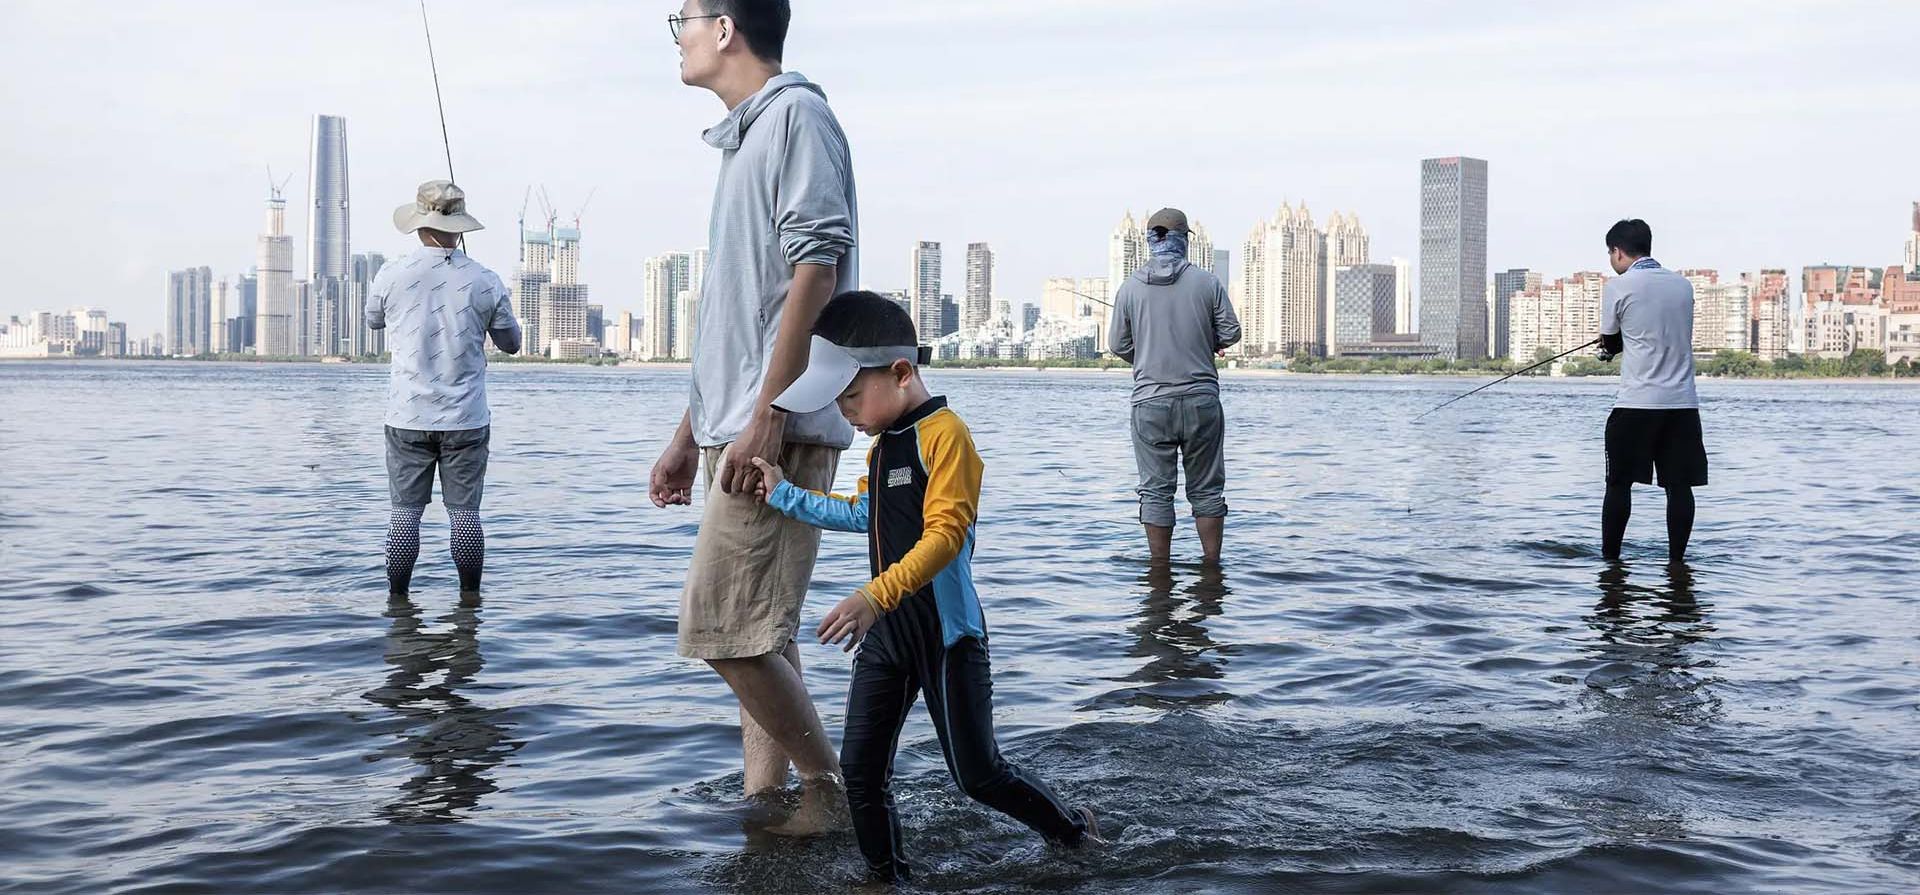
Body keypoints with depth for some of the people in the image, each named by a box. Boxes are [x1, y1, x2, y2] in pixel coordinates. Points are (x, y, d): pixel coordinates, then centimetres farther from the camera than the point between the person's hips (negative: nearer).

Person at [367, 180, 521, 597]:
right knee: (465, 512, 4)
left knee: (405, 512, 6)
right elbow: (511, 343, 7)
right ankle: (470, 598, 10)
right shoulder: (485, 281, -6)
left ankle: (398, 598, 10)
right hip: (466, 420, 0)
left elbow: (373, 320, 16)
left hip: (408, 418, 1)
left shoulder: (392, 274, -5)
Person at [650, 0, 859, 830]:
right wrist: (690, 433, 23)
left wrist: (766, 417, -22)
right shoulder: (747, 136, 22)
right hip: (736, 431, 10)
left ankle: (831, 792, 2)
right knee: (756, 633, 10)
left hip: (780, 429, -10)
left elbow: (816, 268, -17)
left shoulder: (797, 114, -6)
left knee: (722, 625, -11)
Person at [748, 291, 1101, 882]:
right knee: (860, 769, 4)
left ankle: (1076, 833, 26)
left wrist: (876, 595, -33)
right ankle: (888, 878, 19)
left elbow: (945, 534, -26)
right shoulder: (882, 444, 13)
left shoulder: (944, 433, -17)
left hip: (945, 633, -8)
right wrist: (785, 496, 23)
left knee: (977, 775, 3)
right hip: (885, 632, 8)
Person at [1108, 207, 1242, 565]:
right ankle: (1212, 565, 12)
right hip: (1201, 399, 0)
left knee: (1156, 490, 6)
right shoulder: (1207, 283, -3)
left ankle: (1160, 568, 7)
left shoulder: (1130, 287, -1)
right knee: (1206, 489, 9)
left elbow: (1118, 345, 5)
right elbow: (1231, 333, -1)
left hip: (1150, 401, 0)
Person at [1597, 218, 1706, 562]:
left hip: (1636, 403, -4)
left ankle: (1609, 558, 9)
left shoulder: (1618, 287, -4)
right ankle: (1676, 559, 5)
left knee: (1619, 483, 5)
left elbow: (1610, 344, 6)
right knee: (1679, 485, 4)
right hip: (1683, 403, 4)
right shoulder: (1683, 285, 11)